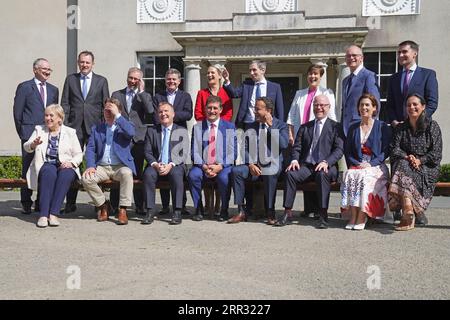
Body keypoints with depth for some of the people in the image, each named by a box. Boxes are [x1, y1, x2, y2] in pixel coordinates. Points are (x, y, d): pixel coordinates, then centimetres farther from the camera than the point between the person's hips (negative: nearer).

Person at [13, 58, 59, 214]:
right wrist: (22, 133, 1)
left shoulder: (53, 90, 16)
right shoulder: (24, 87, 3)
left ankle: (41, 203, 12)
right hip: (30, 135, -4)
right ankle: (26, 204, 10)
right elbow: (17, 112, 1)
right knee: (28, 170, 0)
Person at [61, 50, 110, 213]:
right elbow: (65, 103, 10)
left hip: (94, 127, -1)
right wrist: (65, 124, -1)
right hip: (74, 127, 1)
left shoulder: (101, 81, 11)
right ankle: (70, 203, 6)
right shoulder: (70, 79, 13)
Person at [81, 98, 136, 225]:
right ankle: (102, 205, -1)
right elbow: (90, 148, 8)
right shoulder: (96, 128, 18)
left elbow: (131, 133, -17)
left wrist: (117, 115, -12)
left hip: (120, 166, -3)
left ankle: (123, 210, -25)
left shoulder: (125, 125, 10)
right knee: (86, 178, -24)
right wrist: (91, 166, -10)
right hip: (101, 167, 3)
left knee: (126, 173, -36)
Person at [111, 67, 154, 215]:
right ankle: (114, 206, 5)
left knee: (138, 174, 3)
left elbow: (150, 112, -7)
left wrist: (141, 92, -6)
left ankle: (139, 206, 9)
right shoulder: (116, 95, 15)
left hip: (138, 138, 0)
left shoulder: (145, 96, 12)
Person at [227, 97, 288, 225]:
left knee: (269, 174, -38)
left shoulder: (280, 125, 6)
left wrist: (271, 126, -10)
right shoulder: (252, 127, 17)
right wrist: (250, 164, -9)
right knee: (236, 170, -26)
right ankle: (241, 212, -22)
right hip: (254, 165, 3)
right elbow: (246, 149, 9)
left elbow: (284, 145, -12)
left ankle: (270, 213, -24)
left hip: (272, 165, -3)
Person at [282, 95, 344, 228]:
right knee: (290, 173, -26)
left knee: (322, 175, -36)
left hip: (325, 167, -3)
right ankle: (287, 211, -21)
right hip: (306, 166, 3)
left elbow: (339, 150, -2)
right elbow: (297, 147, 13)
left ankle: (323, 215, -29)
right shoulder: (305, 127, 21)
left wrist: (326, 162, -20)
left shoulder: (335, 127, 9)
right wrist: (294, 160, -9)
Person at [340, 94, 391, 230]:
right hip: (356, 166, 3)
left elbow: (386, 151, 0)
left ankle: (362, 217, -34)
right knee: (350, 175, -31)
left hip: (376, 166, -3)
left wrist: (371, 164, -14)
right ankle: (353, 216, -34)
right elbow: (347, 151, 13)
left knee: (364, 176, -35)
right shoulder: (353, 128, 19)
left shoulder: (382, 127, 8)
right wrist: (356, 163, -6)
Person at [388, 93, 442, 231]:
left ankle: (408, 212, -46)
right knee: (402, 164, -33)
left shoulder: (432, 126, 7)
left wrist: (420, 160, -18)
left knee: (402, 171, -34)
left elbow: (436, 153, -3)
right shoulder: (400, 128, 17)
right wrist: (407, 157, -18)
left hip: (427, 168, -3)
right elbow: (394, 149, 3)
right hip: (405, 163, 3)